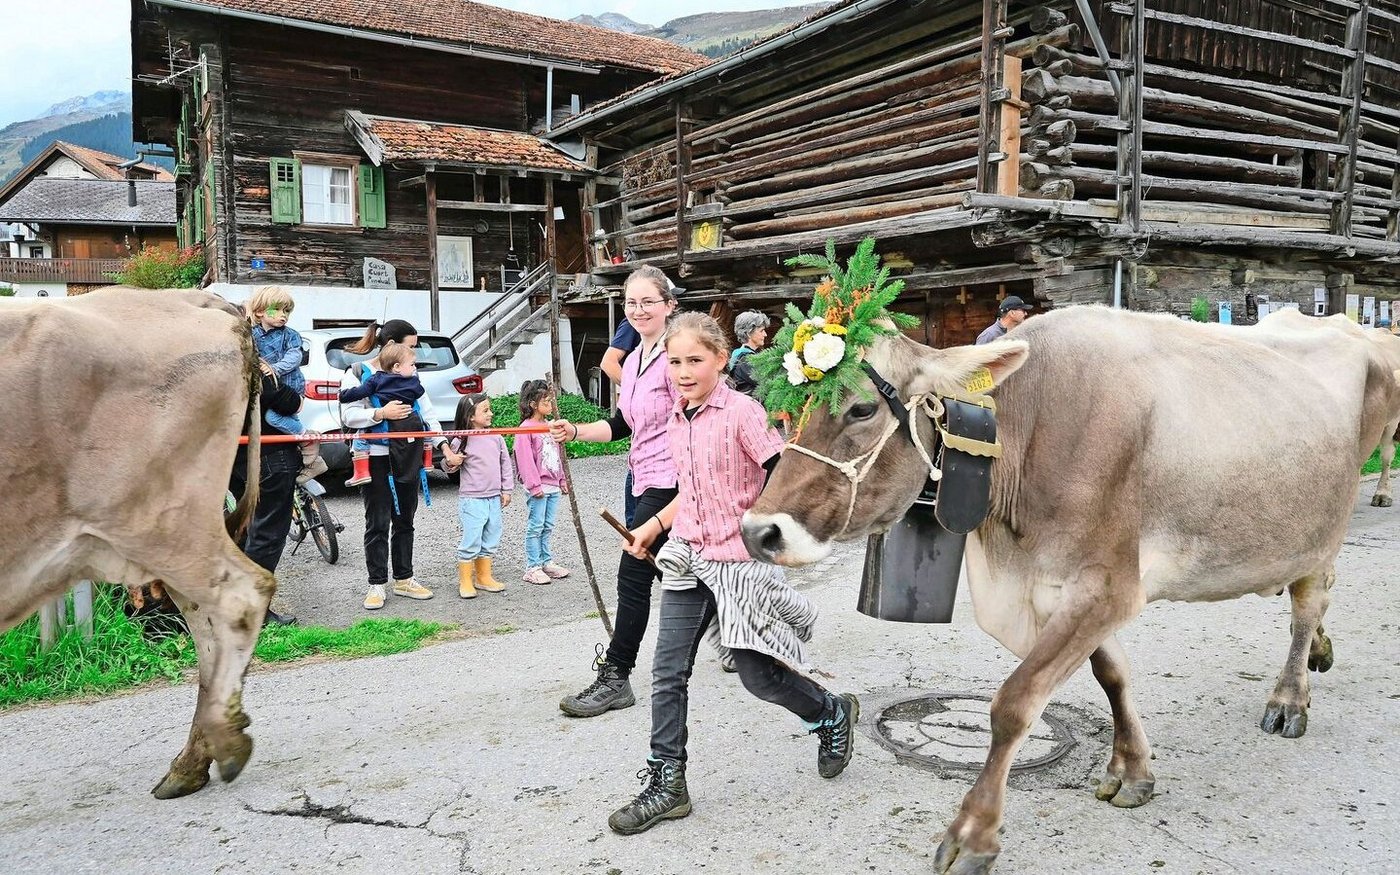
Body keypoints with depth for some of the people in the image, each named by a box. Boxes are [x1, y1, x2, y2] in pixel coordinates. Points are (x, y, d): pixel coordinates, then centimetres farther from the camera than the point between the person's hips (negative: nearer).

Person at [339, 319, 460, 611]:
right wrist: (381, 413, -24)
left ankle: (403, 580, 22)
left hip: (407, 458, 5)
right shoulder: (358, 374, -2)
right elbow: (348, 416, -11)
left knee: (404, 520, 11)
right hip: (375, 458, -5)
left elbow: (428, 414, 7)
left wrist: (445, 447, -1)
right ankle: (377, 585, 8)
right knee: (378, 523, -1)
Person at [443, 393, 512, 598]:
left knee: (490, 541, 13)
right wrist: (450, 462, -20)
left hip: (494, 498, 5)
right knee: (471, 541, -4)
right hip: (471, 499, -5)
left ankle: (484, 577, 26)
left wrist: (506, 490, 9)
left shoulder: (496, 438, 3)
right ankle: (465, 582, 7)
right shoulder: (461, 441, -9)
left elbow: (505, 463, 10)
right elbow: (449, 466, 3)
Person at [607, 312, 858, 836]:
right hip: (687, 559, 6)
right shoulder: (676, 422, 9)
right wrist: (654, 525, 17)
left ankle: (833, 715, 32)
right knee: (668, 671, 2)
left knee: (757, 674, 4)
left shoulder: (741, 411, -13)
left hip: (739, 559, -6)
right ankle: (666, 784, 14)